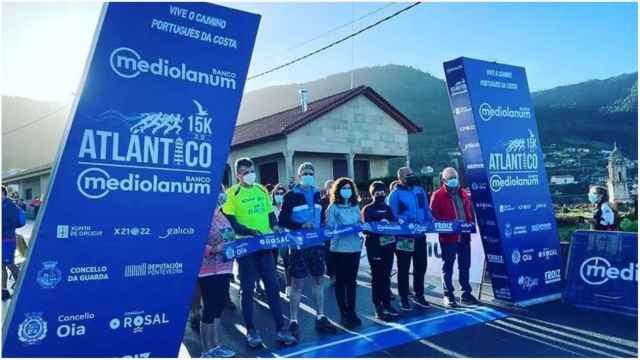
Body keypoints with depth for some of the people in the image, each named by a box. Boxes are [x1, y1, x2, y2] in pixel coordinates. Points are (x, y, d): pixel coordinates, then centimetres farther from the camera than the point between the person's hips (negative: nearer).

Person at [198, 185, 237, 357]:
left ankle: (216, 346, 28)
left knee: (218, 307, 15)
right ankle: (207, 351, 14)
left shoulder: (221, 215, 12)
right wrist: (212, 249, -28)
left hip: (223, 268, 8)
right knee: (210, 308, 1)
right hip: (208, 270, -8)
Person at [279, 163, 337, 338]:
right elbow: (282, 220, -9)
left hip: (317, 243, 5)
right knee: (297, 283, 0)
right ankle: (293, 321, 11)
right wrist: (301, 225, -21)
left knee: (318, 280, 11)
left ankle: (320, 318, 22)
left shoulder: (316, 194, 11)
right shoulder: (291, 195, -5)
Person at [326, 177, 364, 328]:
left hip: (355, 247, 5)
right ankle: (344, 313, 12)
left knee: (352, 280, 10)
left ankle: (352, 311, 18)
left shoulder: (355, 206, 13)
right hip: (339, 248, -4)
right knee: (341, 281, 3)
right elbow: (329, 228, -8)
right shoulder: (333, 207, -3)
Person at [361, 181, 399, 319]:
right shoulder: (367, 209, 0)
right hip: (374, 247, -5)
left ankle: (387, 304, 19)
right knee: (377, 276, -2)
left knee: (386, 276, 11)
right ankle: (378, 307, 4)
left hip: (388, 245, 6)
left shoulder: (387, 208, 18)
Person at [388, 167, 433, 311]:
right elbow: (392, 215, -11)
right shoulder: (395, 194, -7)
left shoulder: (420, 190, 10)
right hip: (403, 236, -6)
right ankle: (404, 299, 15)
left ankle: (419, 296, 28)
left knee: (421, 266, 13)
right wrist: (400, 221, -27)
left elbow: (426, 210, 14)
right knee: (404, 268, 5)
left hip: (420, 235, 6)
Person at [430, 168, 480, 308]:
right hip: (448, 237, -6)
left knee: (465, 265, 13)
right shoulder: (438, 195, -5)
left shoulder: (463, 194, 14)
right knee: (448, 267, 4)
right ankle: (448, 295, 13)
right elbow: (433, 215, -11)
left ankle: (466, 294, 24)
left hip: (464, 236, 6)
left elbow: (469, 211, 19)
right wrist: (449, 222, -20)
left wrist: (471, 223, 4)